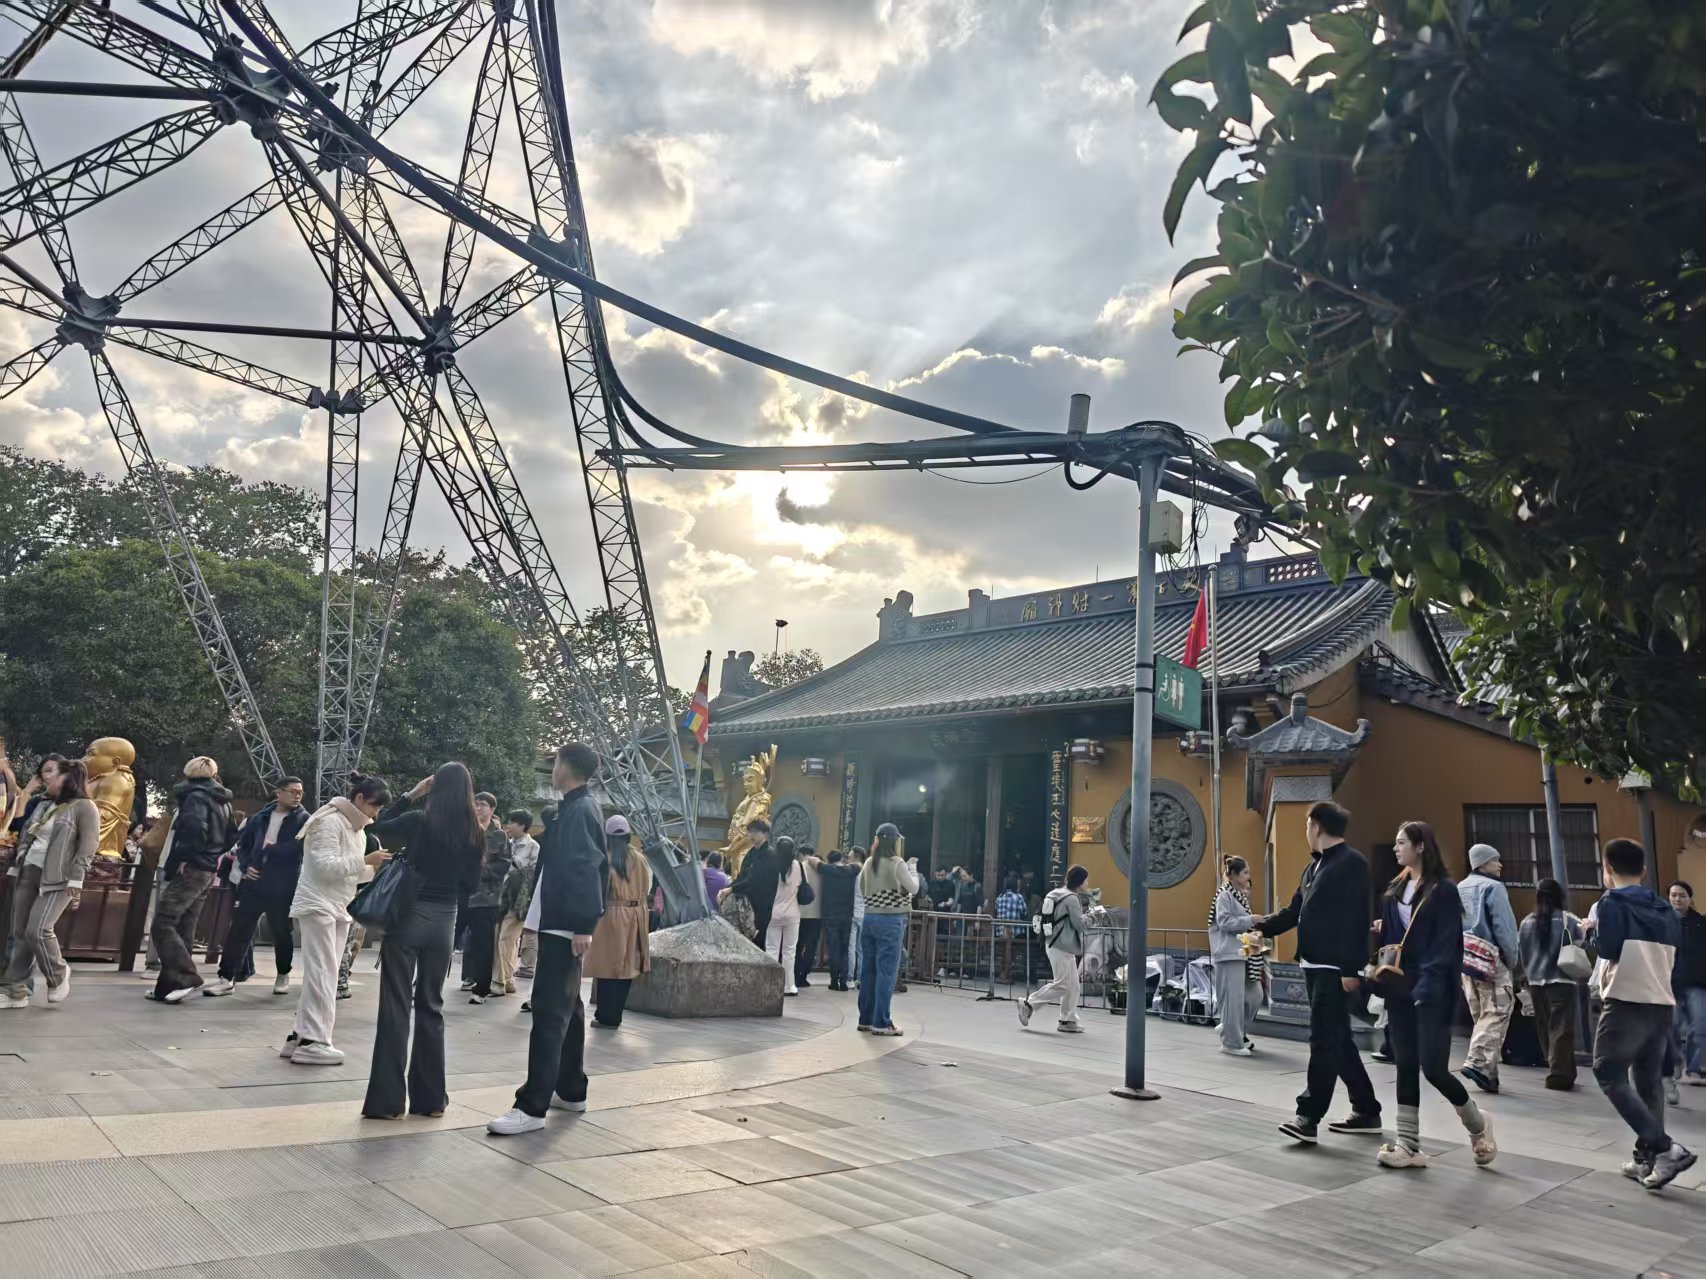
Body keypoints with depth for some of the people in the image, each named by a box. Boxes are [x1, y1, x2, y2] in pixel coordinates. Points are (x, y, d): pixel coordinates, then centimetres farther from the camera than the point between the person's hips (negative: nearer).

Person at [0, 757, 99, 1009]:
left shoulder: (84, 807, -6)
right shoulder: (44, 805, 19)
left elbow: (88, 846, -12)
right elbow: (25, 838, 23)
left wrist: (75, 881, -18)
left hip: (57, 879, -7)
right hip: (27, 874, 7)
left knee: (38, 930, -16)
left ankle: (58, 975, 6)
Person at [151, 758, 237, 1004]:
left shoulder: (196, 797, -10)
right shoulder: (223, 802, 16)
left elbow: (195, 826, -28)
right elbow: (232, 836, 21)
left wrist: (184, 856, -18)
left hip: (191, 870, -9)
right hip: (208, 873, 9)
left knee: (162, 924, -9)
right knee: (184, 930, 10)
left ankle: (187, 977, -14)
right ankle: (169, 986, 13)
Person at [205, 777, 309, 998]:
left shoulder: (304, 820, -4)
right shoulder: (261, 816, 8)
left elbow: (299, 847, -18)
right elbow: (243, 843, 15)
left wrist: (269, 849, -14)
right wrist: (245, 866, -1)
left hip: (282, 888, -3)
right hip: (253, 883, 3)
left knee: (281, 932, 10)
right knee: (238, 929, 1)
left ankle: (283, 975, 29)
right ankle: (227, 978, 8)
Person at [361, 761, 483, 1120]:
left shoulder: (419, 821, -9)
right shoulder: (473, 835, 0)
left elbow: (380, 829, 10)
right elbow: (470, 886, 8)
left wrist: (410, 795, 8)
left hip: (409, 916, -3)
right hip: (444, 922, 3)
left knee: (396, 1006, 2)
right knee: (431, 1006, 14)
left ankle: (388, 1099, 2)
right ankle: (430, 1096, 17)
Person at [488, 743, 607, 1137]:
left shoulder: (579, 810, -15)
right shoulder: (576, 807, 16)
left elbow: (586, 869, -23)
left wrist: (583, 926, -27)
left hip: (565, 925, -11)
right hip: (561, 921, 11)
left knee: (549, 1010, -10)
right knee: (566, 1007, 16)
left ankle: (532, 1106, -9)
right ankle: (571, 1090, 26)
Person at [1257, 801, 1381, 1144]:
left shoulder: (1352, 863, -12)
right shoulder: (1314, 864, 16)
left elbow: (1357, 920, -18)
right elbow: (1296, 911, 24)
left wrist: (1352, 969, -21)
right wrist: (1264, 926, 20)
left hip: (1335, 969, -10)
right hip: (1313, 965, 10)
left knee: (1324, 1043, -6)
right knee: (1338, 1041, 14)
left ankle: (1308, 1118, -5)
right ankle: (1366, 1112, 24)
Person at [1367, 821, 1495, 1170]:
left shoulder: (1443, 890, -8)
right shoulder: (1394, 890, 12)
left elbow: (1446, 945, -13)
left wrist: (1427, 985, -22)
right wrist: (1383, 968, 0)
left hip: (1431, 991, -6)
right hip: (1399, 987, 6)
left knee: (1433, 1068, -5)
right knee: (1405, 1066, 6)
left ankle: (1477, 1122, 24)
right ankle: (1409, 1146, 11)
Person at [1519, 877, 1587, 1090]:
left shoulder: (1526, 922, 3)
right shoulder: (1569, 920, -8)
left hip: (1536, 982, 4)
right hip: (1562, 981, -3)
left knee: (1545, 1028, 14)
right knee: (1561, 1028, -3)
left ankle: (1558, 1070, 22)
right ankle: (1559, 1074, -8)